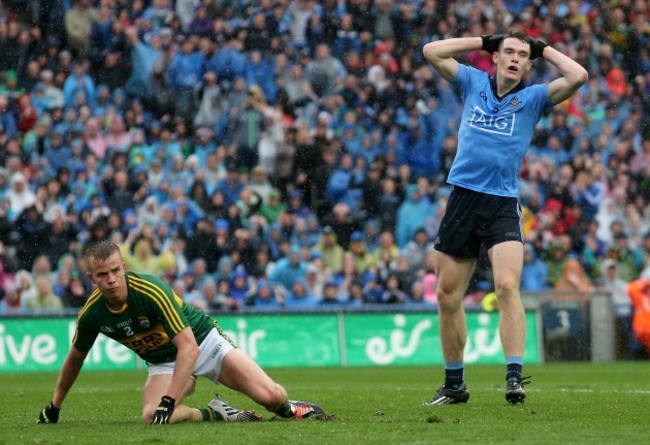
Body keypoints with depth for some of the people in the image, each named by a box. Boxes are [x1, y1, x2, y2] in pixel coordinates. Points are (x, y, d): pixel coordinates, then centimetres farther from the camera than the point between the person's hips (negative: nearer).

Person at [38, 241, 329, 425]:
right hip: (164, 361, 4)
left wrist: (170, 399, -41)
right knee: (152, 416, -30)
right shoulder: (92, 314, -16)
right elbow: (75, 358, 6)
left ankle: (288, 408, 17)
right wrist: (54, 406, 12)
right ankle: (217, 415, -5)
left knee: (269, 395, -21)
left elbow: (189, 347, -34)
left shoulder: (151, 290, -31)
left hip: (204, 342, -4)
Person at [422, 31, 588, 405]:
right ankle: (455, 384, 19)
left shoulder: (534, 97, 4)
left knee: (507, 286, -22)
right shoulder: (474, 83, 11)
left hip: (503, 204, -3)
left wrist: (544, 49, 4)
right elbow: (431, 51, 7)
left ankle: (515, 377, -25)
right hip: (462, 198, 3)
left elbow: (578, 76, -10)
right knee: (448, 297, 6)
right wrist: (485, 41, 9)